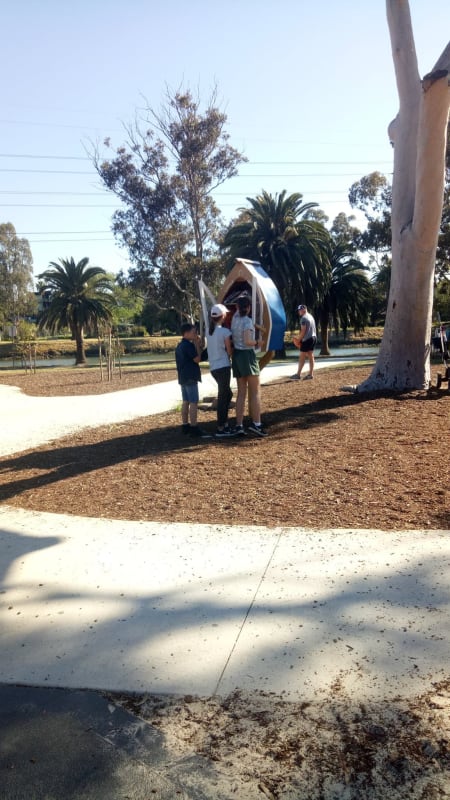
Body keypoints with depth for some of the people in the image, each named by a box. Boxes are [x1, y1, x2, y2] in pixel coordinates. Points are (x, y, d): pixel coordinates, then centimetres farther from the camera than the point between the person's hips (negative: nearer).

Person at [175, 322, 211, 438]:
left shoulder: (179, 345, 15)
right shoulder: (189, 345, -15)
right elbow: (197, 359, -15)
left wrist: (196, 345, 10)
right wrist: (198, 345, -8)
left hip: (183, 377, 10)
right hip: (190, 377, -10)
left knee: (185, 401, 13)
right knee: (193, 402, -9)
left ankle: (185, 425, 18)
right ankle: (194, 428, -10)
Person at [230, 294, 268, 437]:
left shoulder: (235, 318, 8)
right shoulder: (247, 321, -12)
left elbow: (238, 310, 33)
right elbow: (247, 341, -21)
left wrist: (241, 299, 34)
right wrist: (256, 342, -4)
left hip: (236, 355, 7)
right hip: (247, 356, -7)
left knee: (241, 393, 7)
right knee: (255, 392, -3)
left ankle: (239, 425, 4)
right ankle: (256, 423, -9)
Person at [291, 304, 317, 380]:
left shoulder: (303, 318, -13)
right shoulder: (311, 316, 16)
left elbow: (303, 331, -18)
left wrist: (298, 339, -9)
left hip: (307, 339, -9)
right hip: (314, 337, 9)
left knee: (302, 357, -5)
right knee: (311, 356, 9)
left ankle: (298, 375, -3)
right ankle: (311, 374, 9)